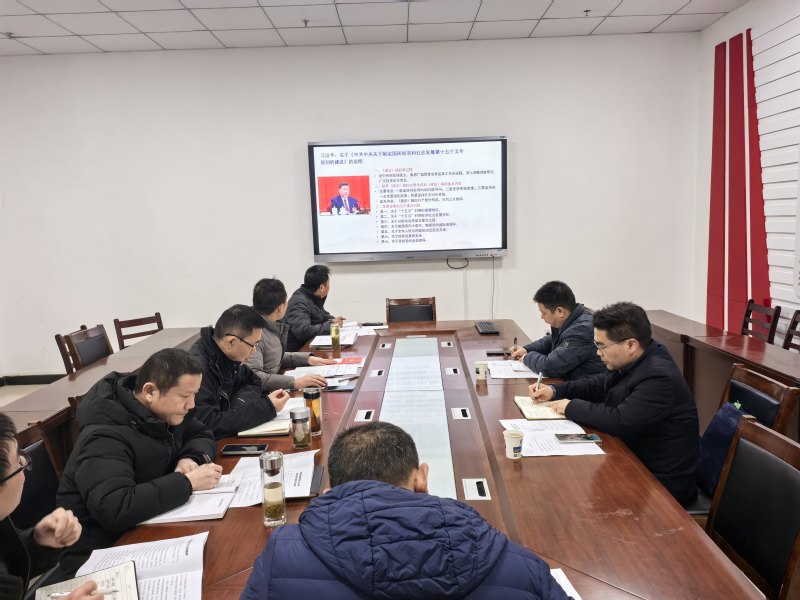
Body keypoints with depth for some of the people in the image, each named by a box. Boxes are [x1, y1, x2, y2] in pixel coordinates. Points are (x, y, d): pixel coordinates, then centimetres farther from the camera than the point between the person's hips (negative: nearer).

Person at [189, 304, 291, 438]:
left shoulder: (226, 356, -3)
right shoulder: (197, 368, -27)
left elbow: (253, 381, 11)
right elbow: (208, 425, -30)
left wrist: (238, 405, -11)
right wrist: (266, 408, -25)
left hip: (225, 436, 7)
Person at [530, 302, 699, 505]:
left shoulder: (659, 377, -27)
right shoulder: (632, 362, 1)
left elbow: (620, 421, -32)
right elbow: (599, 386, 15)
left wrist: (572, 407, -18)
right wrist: (555, 390, 2)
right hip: (637, 462, 8)